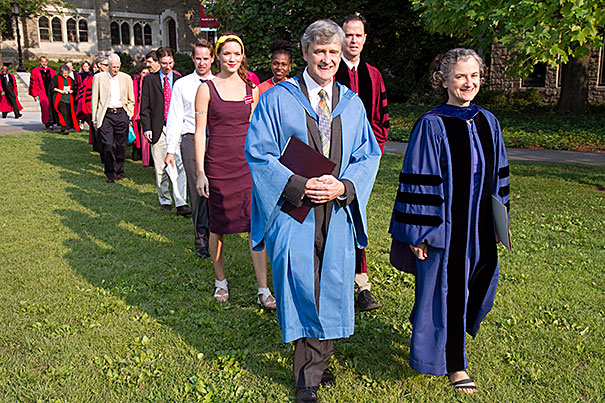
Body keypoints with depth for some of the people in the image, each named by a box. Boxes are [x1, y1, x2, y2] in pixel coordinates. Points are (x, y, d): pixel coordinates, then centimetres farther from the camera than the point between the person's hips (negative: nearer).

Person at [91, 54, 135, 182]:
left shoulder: (126, 78, 8)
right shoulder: (98, 77, 3)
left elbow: (131, 99, 16)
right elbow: (94, 99, 6)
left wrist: (129, 115, 7)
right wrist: (94, 119, 3)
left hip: (121, 114, 2)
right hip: (106, 115, -2)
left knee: (121, 145, 4)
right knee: (108, 144, -10)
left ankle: (119, 172, 20)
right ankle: (110, 173, 3)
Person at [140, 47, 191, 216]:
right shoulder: (149, 80, 6)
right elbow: (144, 107, 5)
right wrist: (146, 128, -5)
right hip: (158, 130, 0)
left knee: (180, 165, -11)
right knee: (160, 169, 7)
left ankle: (181, 203, -11)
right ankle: (165, 200, 22)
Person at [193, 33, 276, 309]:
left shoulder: (251, 88, 9)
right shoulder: (206, 89, -1)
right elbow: (200, 133, -2)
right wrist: (200, 172, -7)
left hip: (248, 163, 2)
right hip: (218, 164, -2)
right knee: (218, 227, 9)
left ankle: (263, 290, 5)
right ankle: (220, 281, 29)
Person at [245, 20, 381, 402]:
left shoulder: (352, 103, 9)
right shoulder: (277, 99, -1)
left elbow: (368, 155, 8)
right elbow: (258, 153, -6)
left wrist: (343, 186, -11)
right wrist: (298, 185, -17)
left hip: (338, 212, 3)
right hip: (293, 211, -3)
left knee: (331, 288, 8)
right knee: (301, 288, 2)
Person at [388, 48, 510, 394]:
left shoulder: (488, 123, 5)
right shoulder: (431, 125, -13)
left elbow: (498, 175, 13)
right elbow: (417, 182, -14)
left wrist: (499, 221, 13)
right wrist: (418, 233, -15)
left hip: (479, 228, 7)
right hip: (443, 227, -6)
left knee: (478, 286, 17)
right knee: (446, 291, 4)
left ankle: (428, 325, 45)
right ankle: (455, 364, 23)